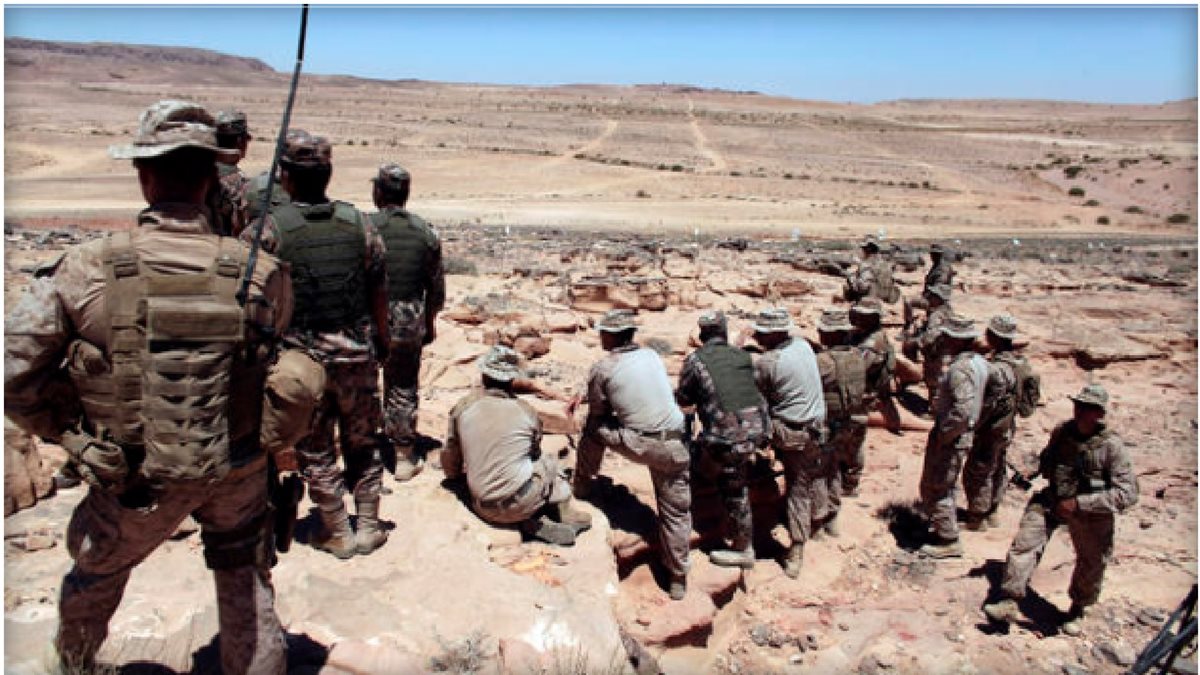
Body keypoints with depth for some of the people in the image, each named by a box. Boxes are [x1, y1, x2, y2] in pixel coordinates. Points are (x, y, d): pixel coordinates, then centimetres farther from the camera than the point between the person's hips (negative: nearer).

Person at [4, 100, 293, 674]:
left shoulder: (84, 271, -18)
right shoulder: (260, 275, -16)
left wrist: (69, 432, 3)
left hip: (137, 480, 1)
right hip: (238, 470, 0)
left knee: (96, 573, 30)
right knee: (247, 583, 21)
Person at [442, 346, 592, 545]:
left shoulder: (463, 407, 1)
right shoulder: (526, 411, 0)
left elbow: (450, 465, 8)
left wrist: (463, 474, 31)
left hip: (485, 510, 1)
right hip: (522, 503, -1)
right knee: (550, 461, 25)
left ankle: (534, 521, 4)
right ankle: (562, 512, 8)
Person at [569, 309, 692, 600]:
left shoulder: (602, 369, -6)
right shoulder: (652, 355, 10)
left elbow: (598, 414, 6)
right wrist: (582, 396, 32)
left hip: (636, 443, -4)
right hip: (674, 447, 4)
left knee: (593, 427, 23)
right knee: (676, 510, 16)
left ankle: (581, 487, 38)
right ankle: (677, 580, 23)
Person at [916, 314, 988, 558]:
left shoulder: (960, 368, -25)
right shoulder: (979, 362, 6)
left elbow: (962, 410, -32)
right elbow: (976, 403, 15)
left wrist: (942, 435, -20)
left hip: (951, 437, -10)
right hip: (965, 434, 10)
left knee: (935, 488, 2)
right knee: (944, 485, 24)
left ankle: (948, 540, 11)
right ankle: (942, 526, 39)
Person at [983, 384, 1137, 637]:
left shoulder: (1111, 446, -15)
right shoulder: (1061, 432, -1)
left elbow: (1127, 493, -20)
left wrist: (1079, 503, -24)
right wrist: (1037, 471, 1)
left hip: (1090, 512, -3)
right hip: (1051, 501, 3)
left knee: (1092, 564, 11)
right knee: (1024, 543, -13)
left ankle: (1077, 609, 38)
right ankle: (1009, 602, -10)